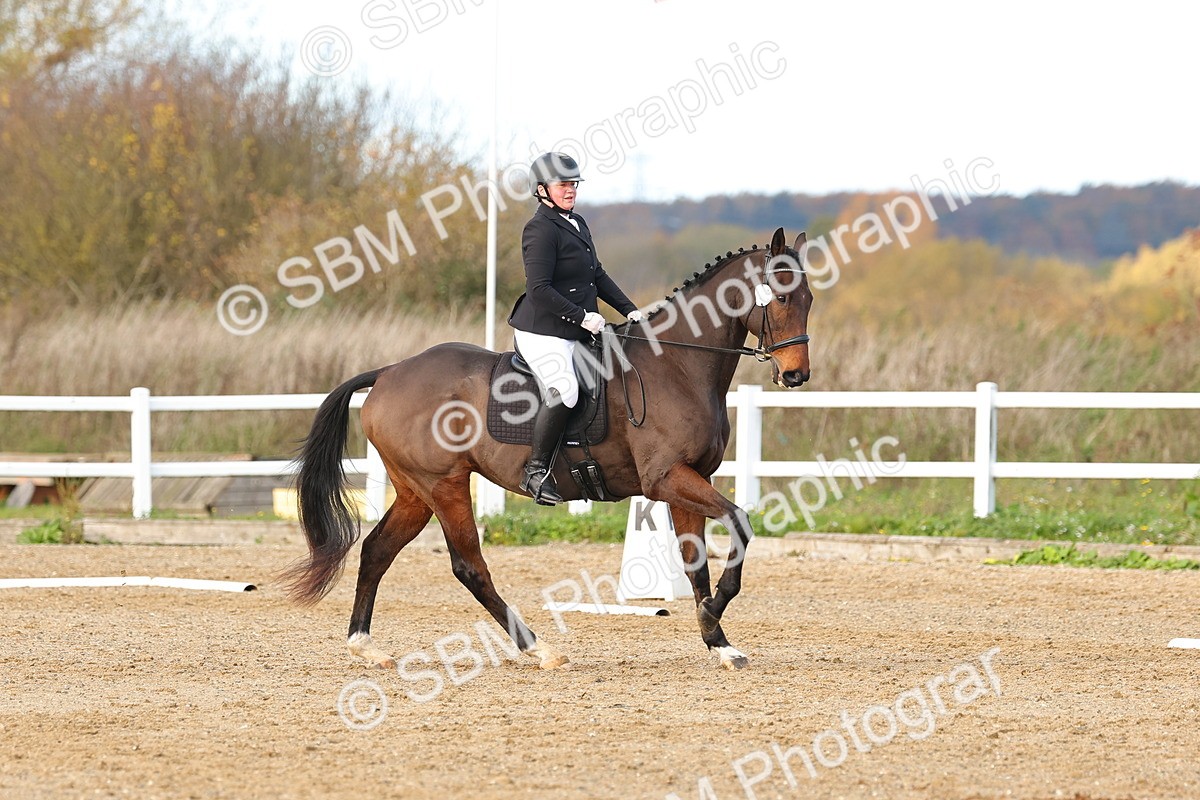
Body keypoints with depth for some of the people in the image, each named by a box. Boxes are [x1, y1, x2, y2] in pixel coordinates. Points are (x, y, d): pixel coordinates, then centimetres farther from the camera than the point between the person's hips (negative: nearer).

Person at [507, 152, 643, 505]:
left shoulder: (577, 223, 16)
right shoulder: (541, 230, -13)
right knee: (564, 390, -29)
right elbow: (539, 289, -21)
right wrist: (582, 317, -21)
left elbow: (597, 276, 24)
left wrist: (630, 310, 15)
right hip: (543, 332, -10)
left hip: (575, 332, 10)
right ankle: (536, 470, -21)